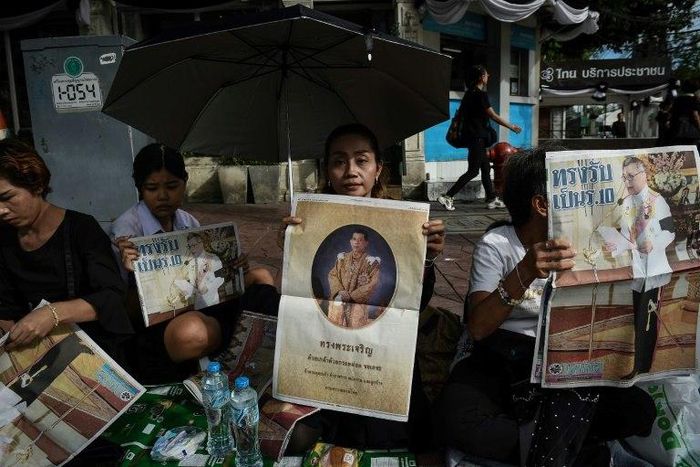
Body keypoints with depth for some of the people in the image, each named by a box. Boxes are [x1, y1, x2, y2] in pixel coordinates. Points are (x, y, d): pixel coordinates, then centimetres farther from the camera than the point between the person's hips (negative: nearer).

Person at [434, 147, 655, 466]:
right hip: (495, 363, -3)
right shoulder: (496, 245, -12)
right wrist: (524, 273, -38)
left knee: (639, 410, -19)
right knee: (454, 420, -34)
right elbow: (478, 328, -25)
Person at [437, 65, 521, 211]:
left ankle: (491, 199, 17)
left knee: (486, 168, 13)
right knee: (473, 170, -7)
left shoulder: (469, 93, 12)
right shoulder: (480, 94, -14)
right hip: (477, 137, -10)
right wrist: (511, 126, -4)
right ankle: (447, 196, -11)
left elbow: (460, 112, 18)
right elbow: (493, 116, -13)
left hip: (472, 136, 10)